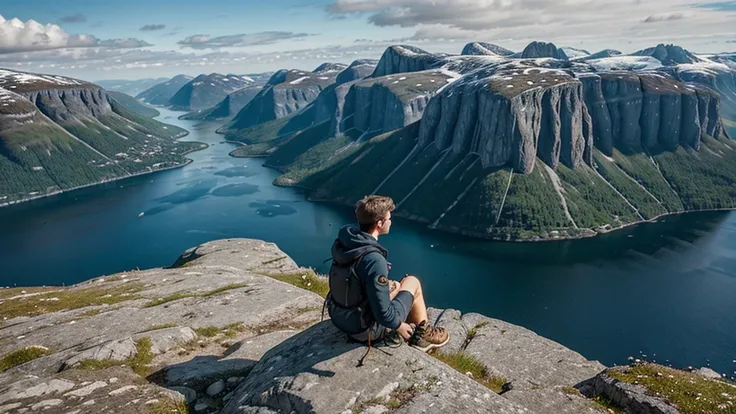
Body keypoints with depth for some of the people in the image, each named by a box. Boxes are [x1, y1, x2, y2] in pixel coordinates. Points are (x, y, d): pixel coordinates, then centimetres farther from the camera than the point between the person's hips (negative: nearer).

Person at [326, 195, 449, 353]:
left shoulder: (343, 241, -7)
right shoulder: (374, 259, -31)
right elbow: (382, 313, -27)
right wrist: (399, 325, -8)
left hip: (340, 318, 7)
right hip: (365, 329, -7)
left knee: (394, 286, 25)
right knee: (412, 282, 10)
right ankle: (423, 334, 31)